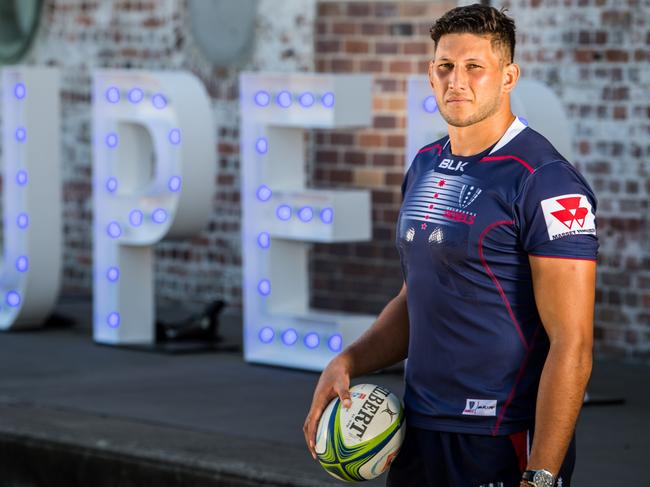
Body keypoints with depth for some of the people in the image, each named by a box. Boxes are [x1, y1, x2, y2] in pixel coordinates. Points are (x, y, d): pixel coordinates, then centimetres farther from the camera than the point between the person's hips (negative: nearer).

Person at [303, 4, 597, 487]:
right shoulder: (426, 167, 10)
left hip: (504, 446, -7)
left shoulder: (544, 180, -14)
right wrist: (347, 363, 4)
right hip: (420, 430, 8)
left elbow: (572, 347, -18)